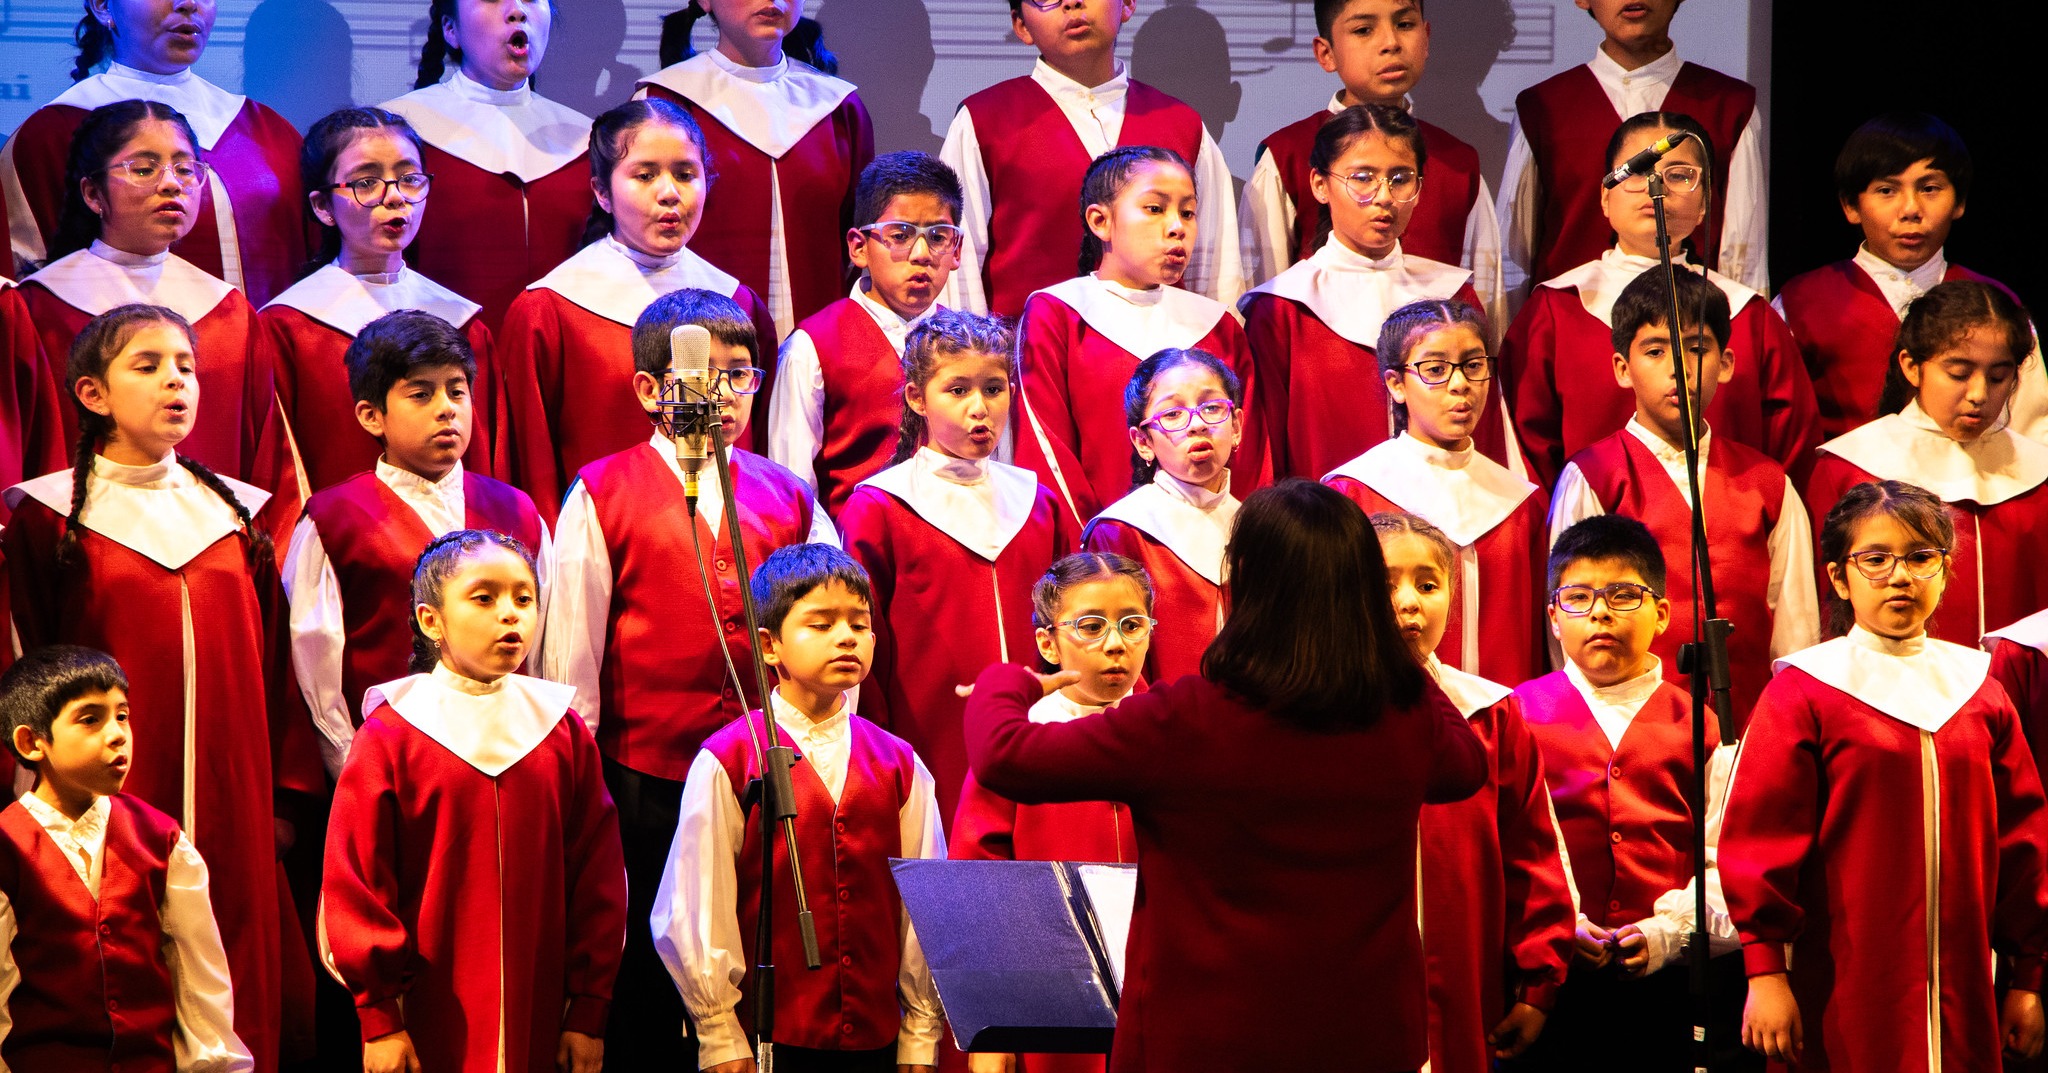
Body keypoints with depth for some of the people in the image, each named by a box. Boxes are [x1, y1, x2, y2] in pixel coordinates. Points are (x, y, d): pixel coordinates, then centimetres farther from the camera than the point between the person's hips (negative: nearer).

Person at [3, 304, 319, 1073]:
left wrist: (287, 796, 5)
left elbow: (275, 664, 10)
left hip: (234, 804, 3)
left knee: (238, 990, 3)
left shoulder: (242, 514, 11)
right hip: (112, 803, -3)